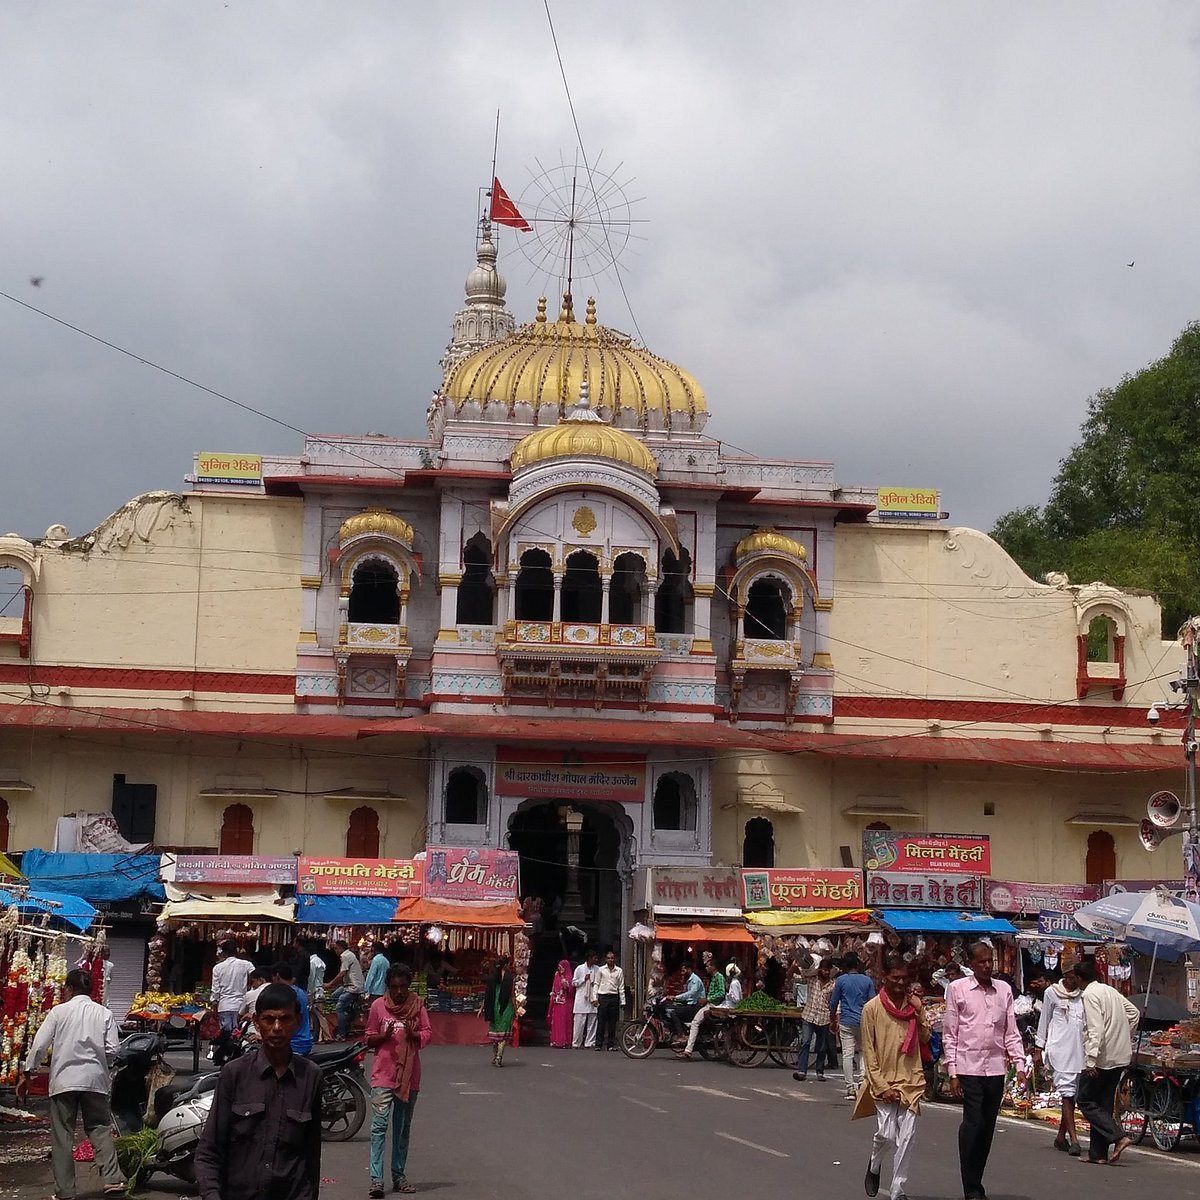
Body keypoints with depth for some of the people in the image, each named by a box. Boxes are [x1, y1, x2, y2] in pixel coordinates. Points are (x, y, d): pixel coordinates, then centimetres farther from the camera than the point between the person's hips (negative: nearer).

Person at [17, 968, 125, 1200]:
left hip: (63, 1080, -1)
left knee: (62, 1136, 3)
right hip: (95, 1079, 1)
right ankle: (111, 1179, -10)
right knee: (100, 1129, 6)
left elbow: (39, 1045, -2)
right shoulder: (104, 1013, 7)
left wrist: (26, 1074, 5)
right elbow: (111, 1050, 0)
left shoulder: (59, 1011, 3)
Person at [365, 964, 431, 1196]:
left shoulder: (417, 1005, 3)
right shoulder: (379, 1006, -2)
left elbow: (428, 1034, 3)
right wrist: (385, 1035, -17)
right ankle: (376, 1179, -15)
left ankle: (399, 1176, 21)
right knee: (379, 1126, -12)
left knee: (403, 1128, 12)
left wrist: (413, 1034, -18)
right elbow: (370, 1039, 3)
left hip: (409, 1075, 3)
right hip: (383, 1075, -3)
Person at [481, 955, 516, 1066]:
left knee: (494, 1031, 15)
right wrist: (515, 1009, -2)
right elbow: (512, 994, -8)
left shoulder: (491, 976, 2)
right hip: (506, 1007, -4)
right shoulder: (509, 977, -8)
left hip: (494, 1006, 4)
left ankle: (494, 1057, 21)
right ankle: (499, 1058, -8)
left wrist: (482, 1008, 13)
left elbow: (487, 994, 5)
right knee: (503, 1032, 1)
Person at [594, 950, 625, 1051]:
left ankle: (611, 1044, 10)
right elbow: (596, 984, 7)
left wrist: (622, 1001, 5)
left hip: (614, 997, 2)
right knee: (601, 1021, -3)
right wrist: (595, 998, -1)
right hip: (603, 997, -2)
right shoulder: (601, 970, 5)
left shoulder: (619, 971, 8)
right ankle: (598, 1044, 0)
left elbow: (621, 987, 10)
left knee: (612, 1022, 4)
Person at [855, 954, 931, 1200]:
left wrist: (919, 1010, -7)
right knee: (886, 1134, -8)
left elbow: (925, 1038, 4)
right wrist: (881, 1085, -9)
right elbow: (868, 1051, -4)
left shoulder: (913, 1004, 7)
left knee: (906, 1138, -1)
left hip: (911, 1081, 3)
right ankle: (874, 1166, 25)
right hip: (884, 1082, -3)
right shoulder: (872, 1008, -4)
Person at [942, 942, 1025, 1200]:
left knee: (988, 1128, 8)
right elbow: (949, 1033, 0)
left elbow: (1011, 1031, 13)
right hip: (969, 1067, -4)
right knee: (973, 1124, -10)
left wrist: (1020, 1065, 2)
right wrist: (952, 1072, -5)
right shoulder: (957, 989, 0)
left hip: (996, 1069, 4)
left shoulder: (1004, 989, 10)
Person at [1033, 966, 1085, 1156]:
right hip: (1060, 1049, -4)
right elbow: (1044, 1021, 8)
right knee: (1068, 1093, -11)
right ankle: (1073, 1140, -14)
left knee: (1074, 1096, 5)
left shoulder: (1082, 994, 13)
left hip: (1079, 1051, 4)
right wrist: (1039, 1049, 6)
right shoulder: (1052, 992, 3)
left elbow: (1088, 1023, 18)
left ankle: (1061, 1137, 17)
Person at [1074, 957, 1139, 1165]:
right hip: (1120, 1057, 8)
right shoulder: (1111, 991, 14)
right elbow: (1134, 1013, 21)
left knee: (1086, 1102, 0)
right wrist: (1125, 1038, 25)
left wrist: (1091, 1060, -23)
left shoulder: (1090, 995, -12)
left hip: (1101, 1058, -8)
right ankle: (1098, 1153, 11)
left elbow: (1096, 1029, -21)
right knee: (1103, 1104, 11)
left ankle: (1118, 1137, -14)